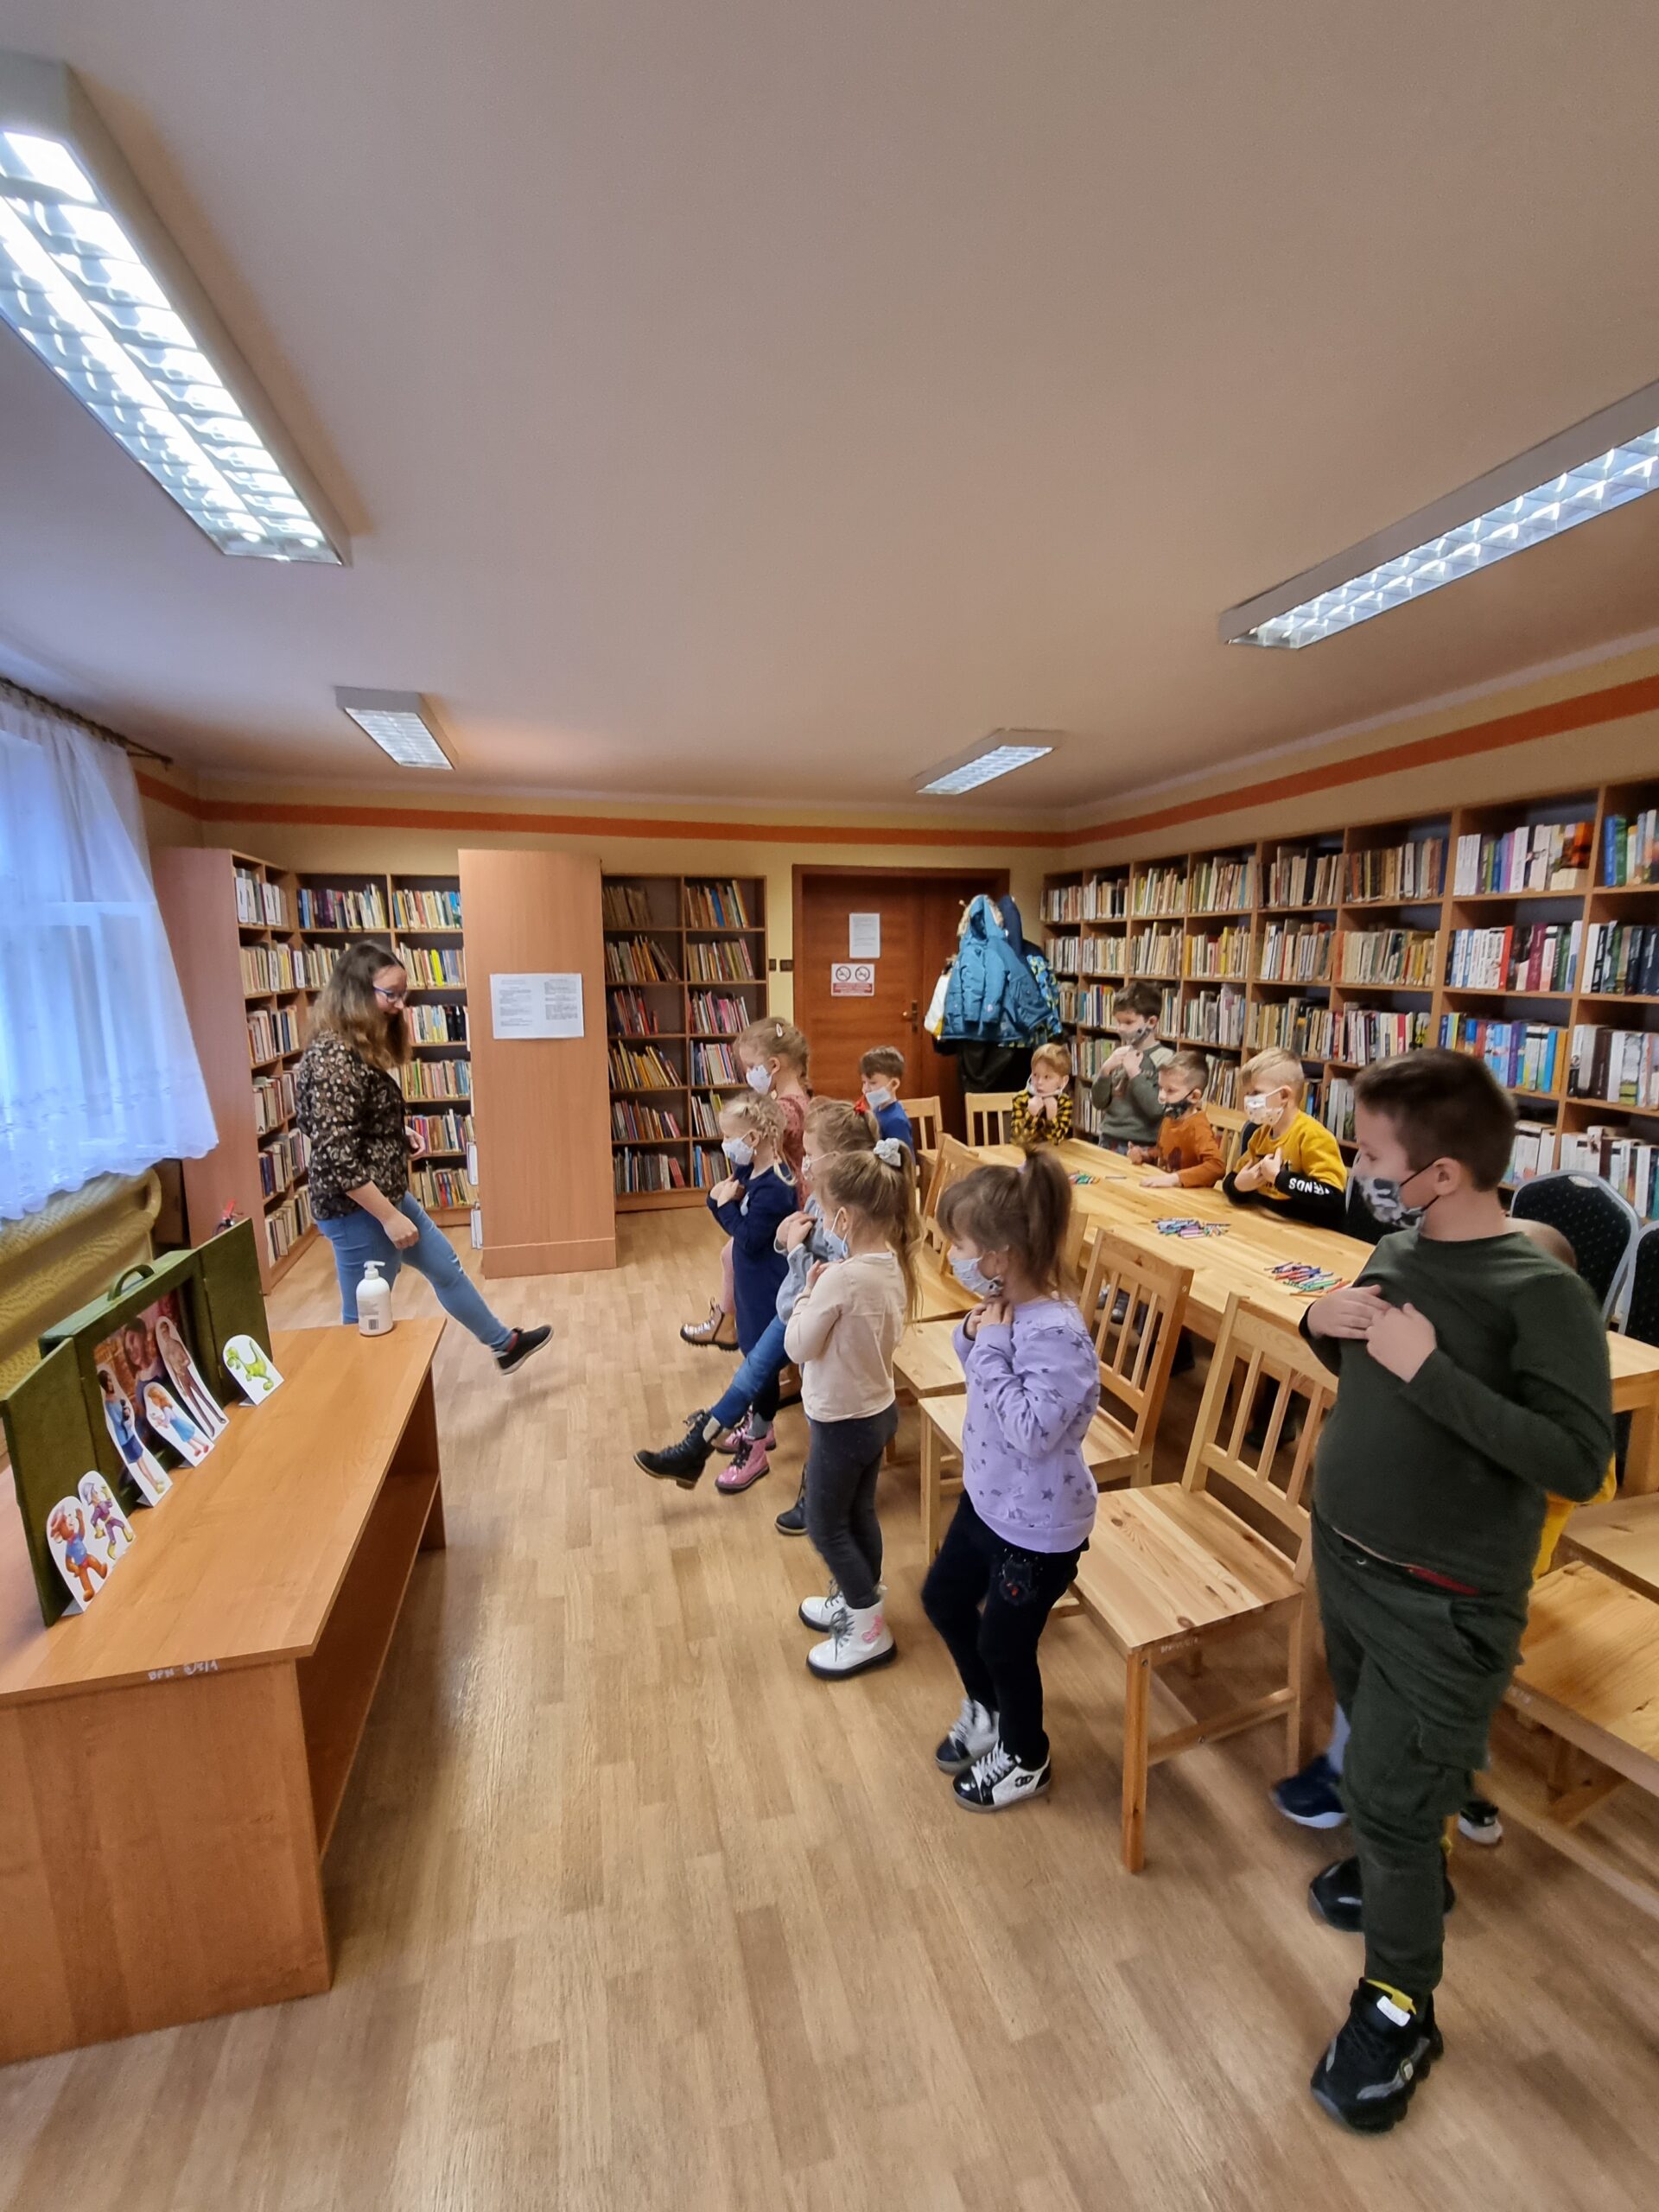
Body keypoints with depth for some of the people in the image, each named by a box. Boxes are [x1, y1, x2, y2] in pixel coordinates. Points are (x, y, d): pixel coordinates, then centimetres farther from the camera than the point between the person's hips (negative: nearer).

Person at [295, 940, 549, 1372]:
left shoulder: (362, 1048, 7)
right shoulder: (332, 1057, -24)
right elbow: (335, 1155, -27)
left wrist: (401, 1137, 5)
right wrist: (388, 1216, -23)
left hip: (388, 1195, 11)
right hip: (358, 1210, -11)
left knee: (446, 1267, 23)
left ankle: (504, 1345, 41)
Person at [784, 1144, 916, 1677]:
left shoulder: (840, 1278, -31)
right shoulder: (894, 1264, -6)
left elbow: (798, 1347, -19)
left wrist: (809, 1291, -8)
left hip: (842, 1420, -8)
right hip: (878, 1409, 8)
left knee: (825, 1524, 14)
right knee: (858, 1513, 26)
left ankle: (869, 1631, 27)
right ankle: (856, 1603, 45)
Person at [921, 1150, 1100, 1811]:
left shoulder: (1056, 1332, -33)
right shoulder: (1007, 1310, -7)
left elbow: (1031, 1431, -35)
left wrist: (992, 1348, -32)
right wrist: (972, 1339, -12)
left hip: (1038, 1525, -8)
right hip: (986, 1498, 8)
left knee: (1004, 1643, 15)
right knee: (943, 1598, 25)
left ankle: (1025, 1761, 47)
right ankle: (985, 1710, 54)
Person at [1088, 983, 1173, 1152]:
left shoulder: (1165, 1059, -9)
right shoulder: (1120, 1054, 7)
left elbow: (1157, 1109, -18)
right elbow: (1099, 1102, 5)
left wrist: (1134, 1072, -18)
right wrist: (1106, 1070, -9)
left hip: (1139, 1147, -5)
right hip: (1107, 1141, 5)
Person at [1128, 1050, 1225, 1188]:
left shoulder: (1197, 1126, -17)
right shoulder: (1169, 1119, 5)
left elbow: (1217, 1166, -30)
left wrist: (1173, 1179, -34)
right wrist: (1144, 1155, 5)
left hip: (1190, 1195, -5)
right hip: (1163, 1190, 5)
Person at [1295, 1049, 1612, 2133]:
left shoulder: (1541, 1291, -22)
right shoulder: (1398, 1252, -3)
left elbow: (1580, 1459, -26)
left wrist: (1430, 1367, -31)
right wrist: (1327, 1323, -10)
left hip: (1444, 1605, -6)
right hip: (1345, 1555, 7)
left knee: (1388, 1797, 6)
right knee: (1380, 1758, 28)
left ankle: (1399, 2006, 32)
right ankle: (1413, 1868, 56)